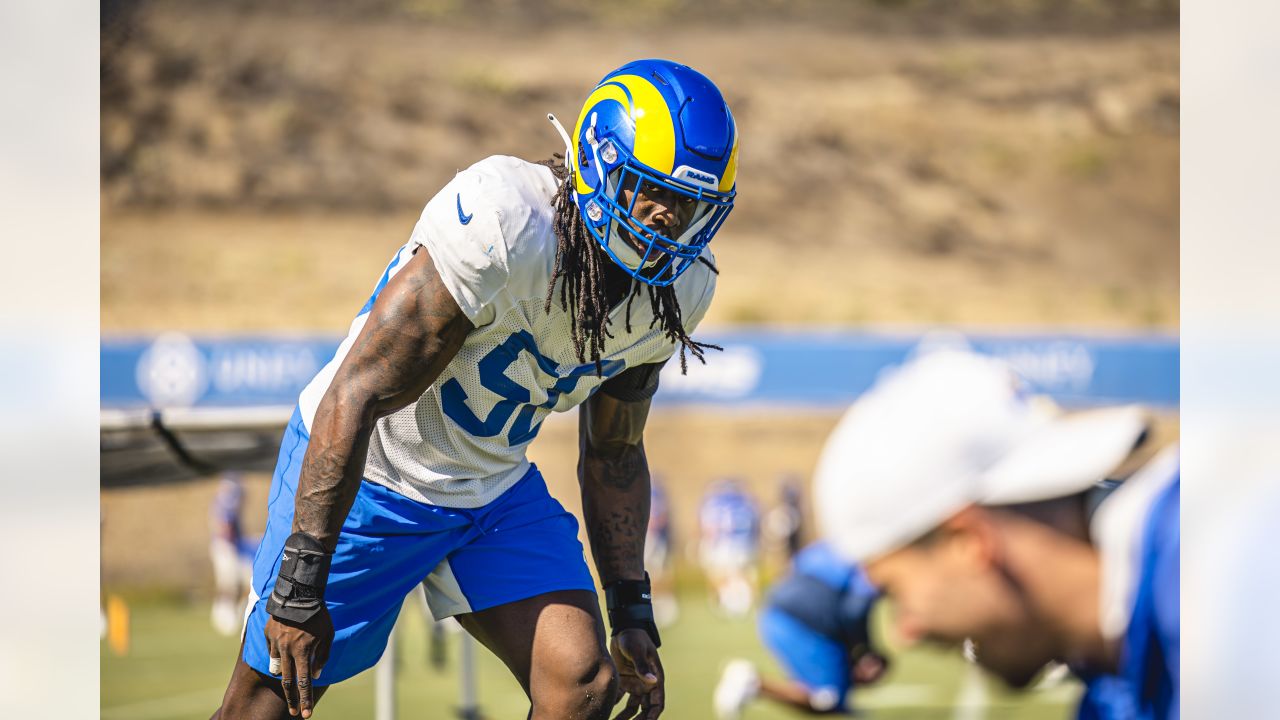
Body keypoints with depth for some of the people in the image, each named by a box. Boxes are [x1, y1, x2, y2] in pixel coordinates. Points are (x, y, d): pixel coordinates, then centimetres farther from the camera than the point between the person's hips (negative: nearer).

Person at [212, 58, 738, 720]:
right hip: (365, 474, -6)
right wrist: (300, 586, -29)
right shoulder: (506, 226, -32)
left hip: (494, 488, 6)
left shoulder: (674, 290, -8)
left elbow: (614, 454, 9)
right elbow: (356, 396, -30)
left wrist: (632, 611, 3)